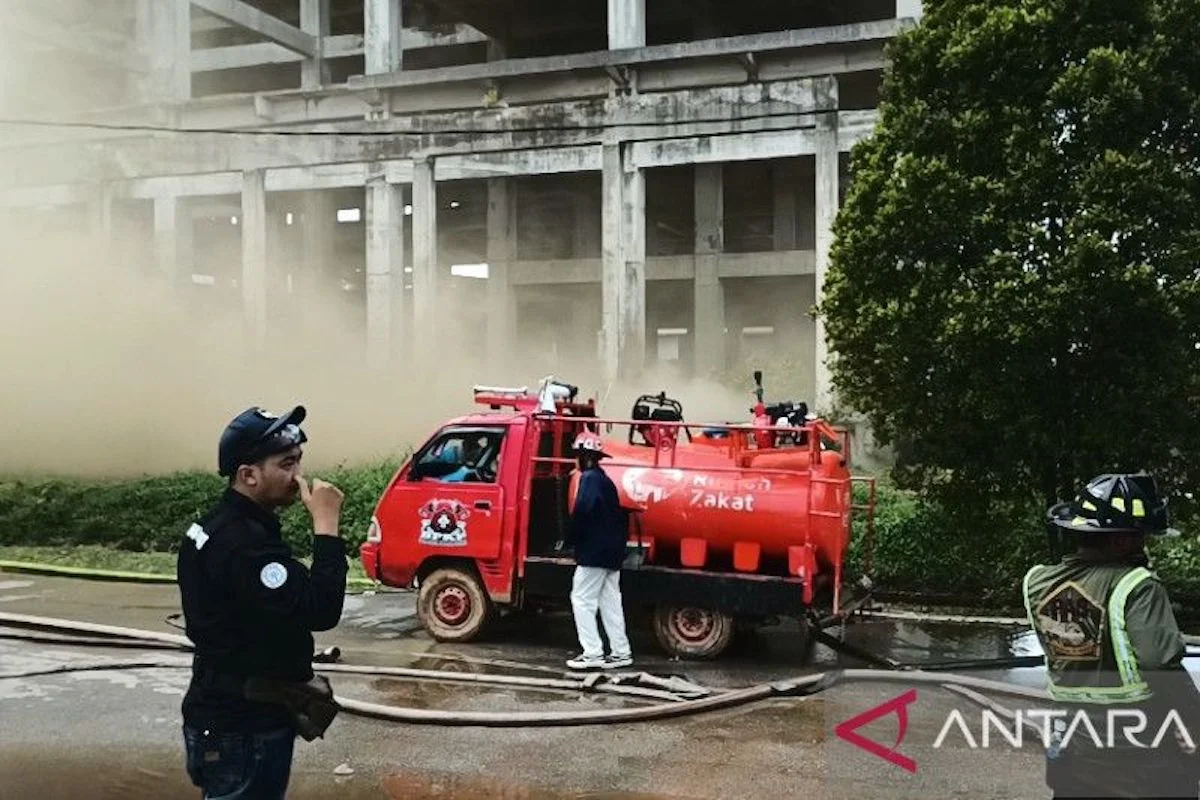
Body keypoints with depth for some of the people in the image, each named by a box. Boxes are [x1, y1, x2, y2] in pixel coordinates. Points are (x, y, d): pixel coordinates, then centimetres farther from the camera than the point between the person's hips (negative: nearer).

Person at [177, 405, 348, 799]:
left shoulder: (227, 526, 9)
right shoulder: (241, 542, -25)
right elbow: (319, 610, -30)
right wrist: (326, 524, -25)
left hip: (236, 716, 10)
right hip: (241, 730, -10)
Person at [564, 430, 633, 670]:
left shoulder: (590, 479, -13)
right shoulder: (604, 479, 16)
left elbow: (581, 513, -24)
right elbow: (618, 516, 17)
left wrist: (573, 540, -11)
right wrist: (619, 541, 17)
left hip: (594, 551, -9)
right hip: (611, 551, 9)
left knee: (582, 599, -4)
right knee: (610, 601, 12)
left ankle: (592, 653, -5)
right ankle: (620, 651, 15)